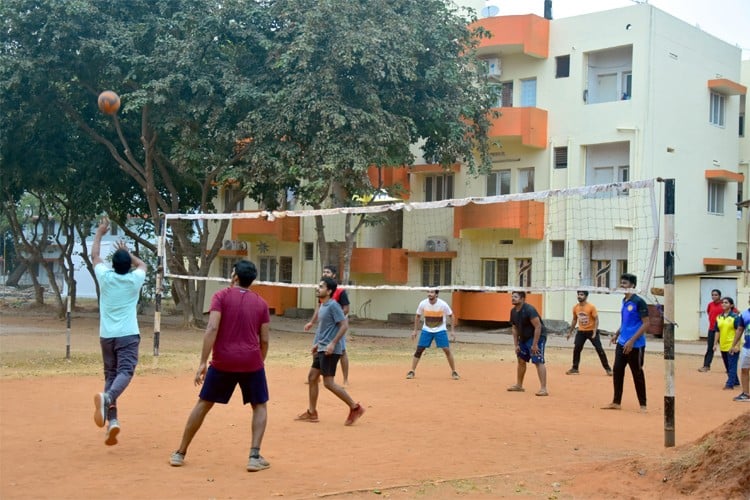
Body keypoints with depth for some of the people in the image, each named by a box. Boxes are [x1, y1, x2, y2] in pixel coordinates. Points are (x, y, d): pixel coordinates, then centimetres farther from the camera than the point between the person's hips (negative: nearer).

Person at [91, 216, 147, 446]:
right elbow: (142, 264, 28)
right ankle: (107, 397, -43)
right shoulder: (135, 280, 3)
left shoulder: (105, 277, 4)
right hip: (128, 335, -2)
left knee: (110, 375, 10)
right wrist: (127, 252, 39)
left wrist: (99, 232, 33)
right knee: (125, 372, -13)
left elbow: (95, 256, 23)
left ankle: (112, 420, -2)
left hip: (107, 336, 3)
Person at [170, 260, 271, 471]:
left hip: (223, 361, 0)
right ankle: (254, 457, 0)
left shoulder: (221, 296, -1)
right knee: (260, 406, 15)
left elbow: (212, 329, -13)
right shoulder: (261, 303, 7)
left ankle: (180, 453, 20)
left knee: (203, 404, 14)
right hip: (251, 361, 1)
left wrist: (203, 363, -12)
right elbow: (264, 340, 6)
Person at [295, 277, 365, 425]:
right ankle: (311, 412, 20)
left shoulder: (333, 305, -15)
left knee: (328, 382, -8)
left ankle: (355, 407, 0)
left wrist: (333, 343, -24)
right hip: (322, 349, 10)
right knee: (312, 377, 12)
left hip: (330, 350, -10)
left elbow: (344, 325, -20)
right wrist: (317, 344, 22)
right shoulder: (322, 306, 13)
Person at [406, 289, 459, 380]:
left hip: (440, 330, -2)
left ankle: (454, 372, 6)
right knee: (419, 350, -6)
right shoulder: (423, 303, -12)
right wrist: (415, 330, 4)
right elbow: (418, 316, 4)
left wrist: (453, 331, -10)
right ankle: (412, 371, 4)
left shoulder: (443, 304, -18)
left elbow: (451, 316, -5)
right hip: (426, 330, 2)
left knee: (447, 350, -10)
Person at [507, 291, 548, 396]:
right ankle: (519, 385, 31)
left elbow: (538, 326, -25)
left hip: (537, 337, -9)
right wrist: (516, 344, 4)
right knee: (521, 360, 16)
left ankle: (543, 388, -19)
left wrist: (534, 345, -26)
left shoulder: (529, 310, -23)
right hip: (524, 338, 9)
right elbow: (514, 328, 11)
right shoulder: (513, 311, 2)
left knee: (538, 361, -17)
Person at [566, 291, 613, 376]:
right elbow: (574, 320, 13)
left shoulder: (591, 307, -16)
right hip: (581, 331, 4)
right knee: (576, 349, -4)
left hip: (591, 331, -4)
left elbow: (596, 320, -13)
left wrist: (594, 332, -22)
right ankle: (574, 368, 8)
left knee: (599, 349, -3)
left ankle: (607, 368, 7)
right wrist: (570, 332, 13)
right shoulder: (575, 308, -1)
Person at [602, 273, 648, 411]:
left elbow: (646, 323, -15)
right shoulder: (624, 301, 10)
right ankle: (616, 402, 15)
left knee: (637, 374, 2)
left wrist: (632, 341, -20)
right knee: (617, 371, 6)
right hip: (622, 343, 7)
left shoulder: (639, 302, -13)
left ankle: (643, 405, 14)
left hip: (635, 345, -7)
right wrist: (617, 334, 14)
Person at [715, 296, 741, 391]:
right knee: (728, 366, 16)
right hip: (723, 346, 7)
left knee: (732, 366, -5)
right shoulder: (719, 317, 8)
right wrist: (715, 344, 7)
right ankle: (735, 381, 31)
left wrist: (735, 345, -16)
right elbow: (717, 331, 12)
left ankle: (730, 384, -4)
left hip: (732, 346, -7)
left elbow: (738, 331, -11)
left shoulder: (735, 317, -9)